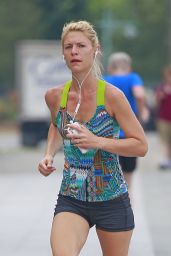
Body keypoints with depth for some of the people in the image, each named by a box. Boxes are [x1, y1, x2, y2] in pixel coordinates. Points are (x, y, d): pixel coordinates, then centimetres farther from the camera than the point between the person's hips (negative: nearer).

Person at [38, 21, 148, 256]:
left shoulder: (111, 96, -13)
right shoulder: (55, 97, -1)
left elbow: (141, 146, -10)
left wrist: (97, 141, -22)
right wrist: (49, 155, 5)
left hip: (112, 201, -2)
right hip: (71, 199, 2)